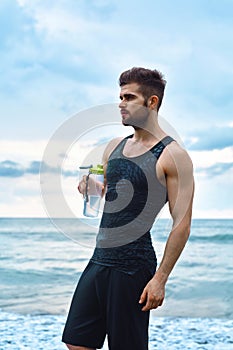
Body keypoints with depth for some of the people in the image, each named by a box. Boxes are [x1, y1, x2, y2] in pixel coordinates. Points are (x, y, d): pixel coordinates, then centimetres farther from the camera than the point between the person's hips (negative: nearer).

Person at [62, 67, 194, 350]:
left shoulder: (172, 155, -9)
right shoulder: (114, 147, 13)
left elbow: (182, 224, -12)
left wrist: (160, 278, -16)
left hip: (134, 266, -7)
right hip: (98, 260, 7)